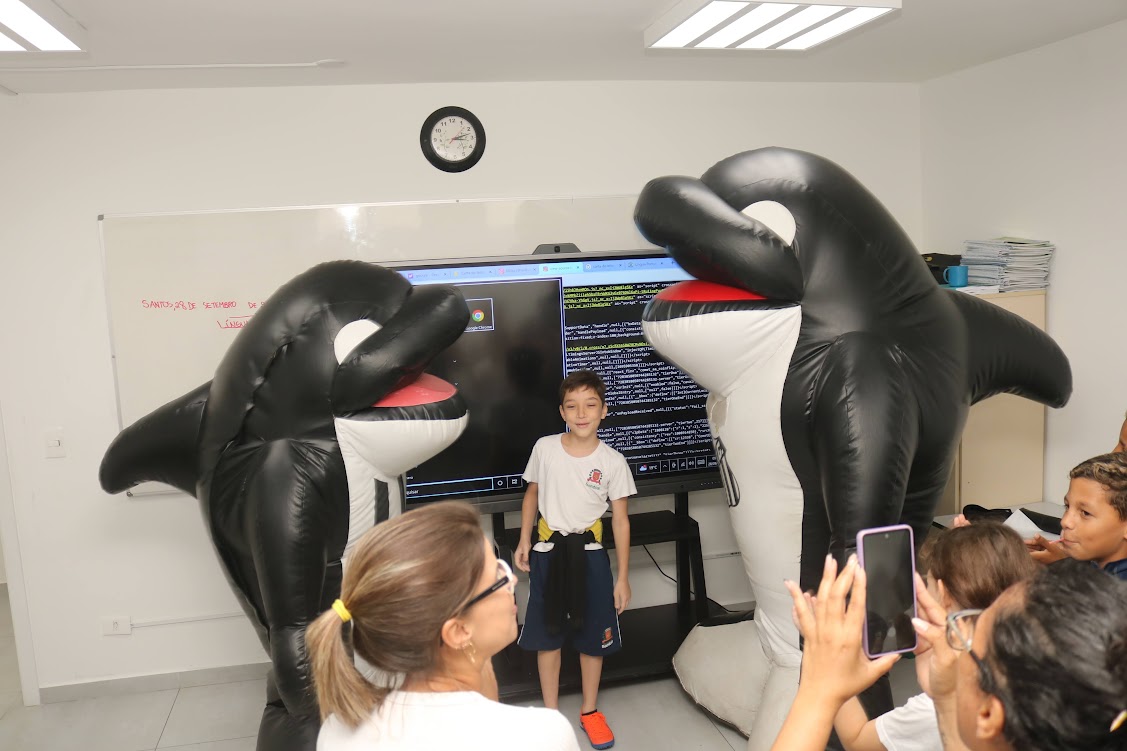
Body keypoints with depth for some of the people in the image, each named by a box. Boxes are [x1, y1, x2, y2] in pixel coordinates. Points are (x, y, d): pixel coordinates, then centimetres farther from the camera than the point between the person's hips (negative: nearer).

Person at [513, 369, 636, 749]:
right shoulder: (544, 448, -8)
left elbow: (620, 521, -4)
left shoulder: (612, 461, -11)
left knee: (593, 635, 11)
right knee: (547, 633, 11)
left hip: (589, 553, -1)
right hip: (548, 551, 1)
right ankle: (551, 713, 29)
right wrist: (524, 540, 2)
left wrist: (623, 577, -4)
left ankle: (590, 711, 32)